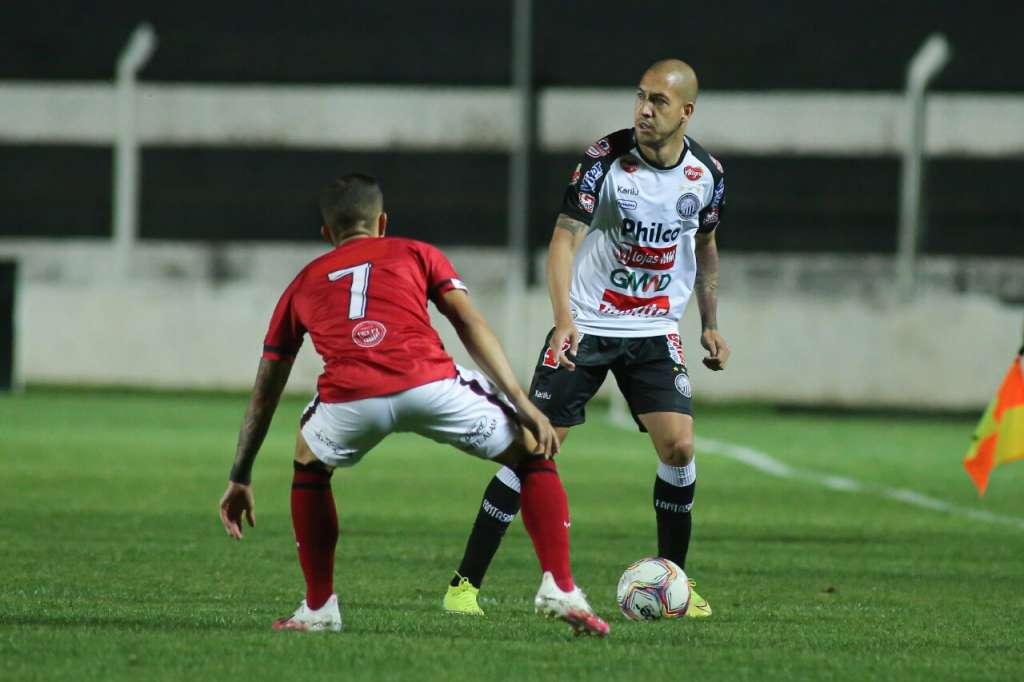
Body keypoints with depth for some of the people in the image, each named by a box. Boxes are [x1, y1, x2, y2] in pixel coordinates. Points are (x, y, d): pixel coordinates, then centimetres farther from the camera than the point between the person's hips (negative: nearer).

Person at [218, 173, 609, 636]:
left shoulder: (303, 284, 34)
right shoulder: (417, 254, 30)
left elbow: (264, 393, 38)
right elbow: (470, 324, 14)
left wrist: (240, 479, 44)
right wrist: (521, 404, 9)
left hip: (349, 398, 2)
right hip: (429, 384, -1)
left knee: (309, 464, 36)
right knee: (532, 456, 20)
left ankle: (319, 608, 29)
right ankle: (562, 592, 5)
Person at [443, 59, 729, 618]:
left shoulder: (707, 173, -2)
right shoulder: (606, 158, -14)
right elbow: (564, 238, -19)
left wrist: (710, 324, 17)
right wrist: (564, 317, -32)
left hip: (655, 330, 3)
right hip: (585, 324, -3)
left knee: (678, 447, -12)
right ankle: (465, 583, -1)